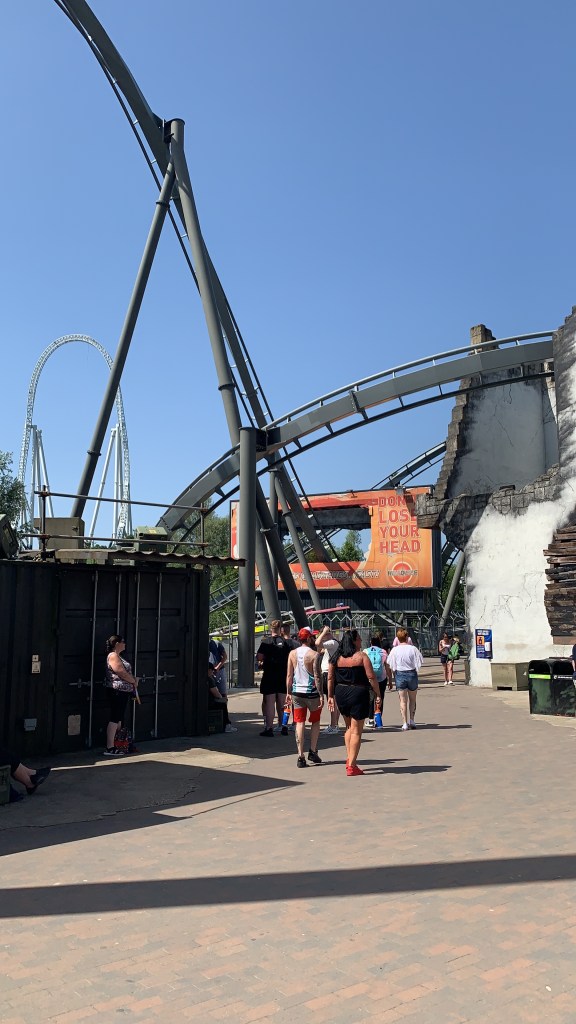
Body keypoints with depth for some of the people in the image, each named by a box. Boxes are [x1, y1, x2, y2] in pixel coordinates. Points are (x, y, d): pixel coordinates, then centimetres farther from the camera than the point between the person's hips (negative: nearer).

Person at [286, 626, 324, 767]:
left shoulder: (292, 654, 2)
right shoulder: (313, 654, -11)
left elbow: (289, 676, 3)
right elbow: (317, 677, -13)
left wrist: (288, 693, 10)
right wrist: (321, 695, -9)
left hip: (297, 693, 3)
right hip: (312, 693, -3)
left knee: (300, 723, 6)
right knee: (315, 722, 16)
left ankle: (300, 757, 2)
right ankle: (313, 752, 14)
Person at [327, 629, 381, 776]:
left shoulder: (336, 657, 4)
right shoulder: (361, 656, -9)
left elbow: (330, 678, 6)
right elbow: (371, 677, -12)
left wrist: (330, 696, 12)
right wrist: (378, 695, -5)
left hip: (341, 693, 5)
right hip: (358, 693, -5)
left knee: (349, 727, 23)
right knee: (356, 730, 1)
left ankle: (349, 758, 20)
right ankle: (351, 765, 2)